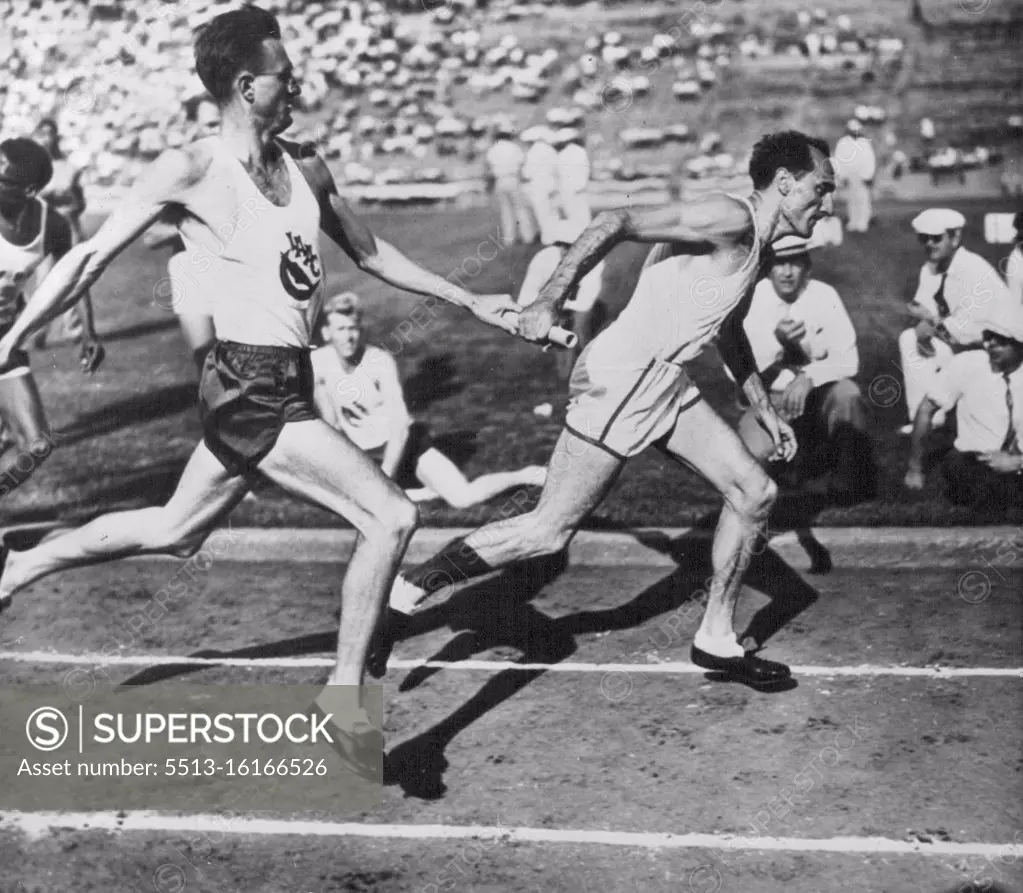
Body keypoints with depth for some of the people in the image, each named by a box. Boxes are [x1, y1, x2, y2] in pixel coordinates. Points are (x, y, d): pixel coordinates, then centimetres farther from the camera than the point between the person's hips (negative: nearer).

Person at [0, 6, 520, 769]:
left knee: (176, 533, 23)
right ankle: (345, 694, 2)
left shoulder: (306, 167, 8)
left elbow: (369, 253, 19)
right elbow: (93, 258, -7)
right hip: (250, 389, -8)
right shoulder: (190, 173, -13)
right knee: (391, 517, -13)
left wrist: (469, 301, 19)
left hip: (283, 385, 8)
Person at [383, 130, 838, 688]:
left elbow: (729, 332, 33)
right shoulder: (729, 219, -14)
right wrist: (548, 304, -29)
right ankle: (404, 594, 1)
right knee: (548, 532, -9)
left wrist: (766, 413, 35)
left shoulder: (752, 245, 18)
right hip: (623, 377, -10)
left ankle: (716, 640, 21)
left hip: (665, 382, 10)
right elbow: (615, 225, -23)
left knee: (754, 493, 8)